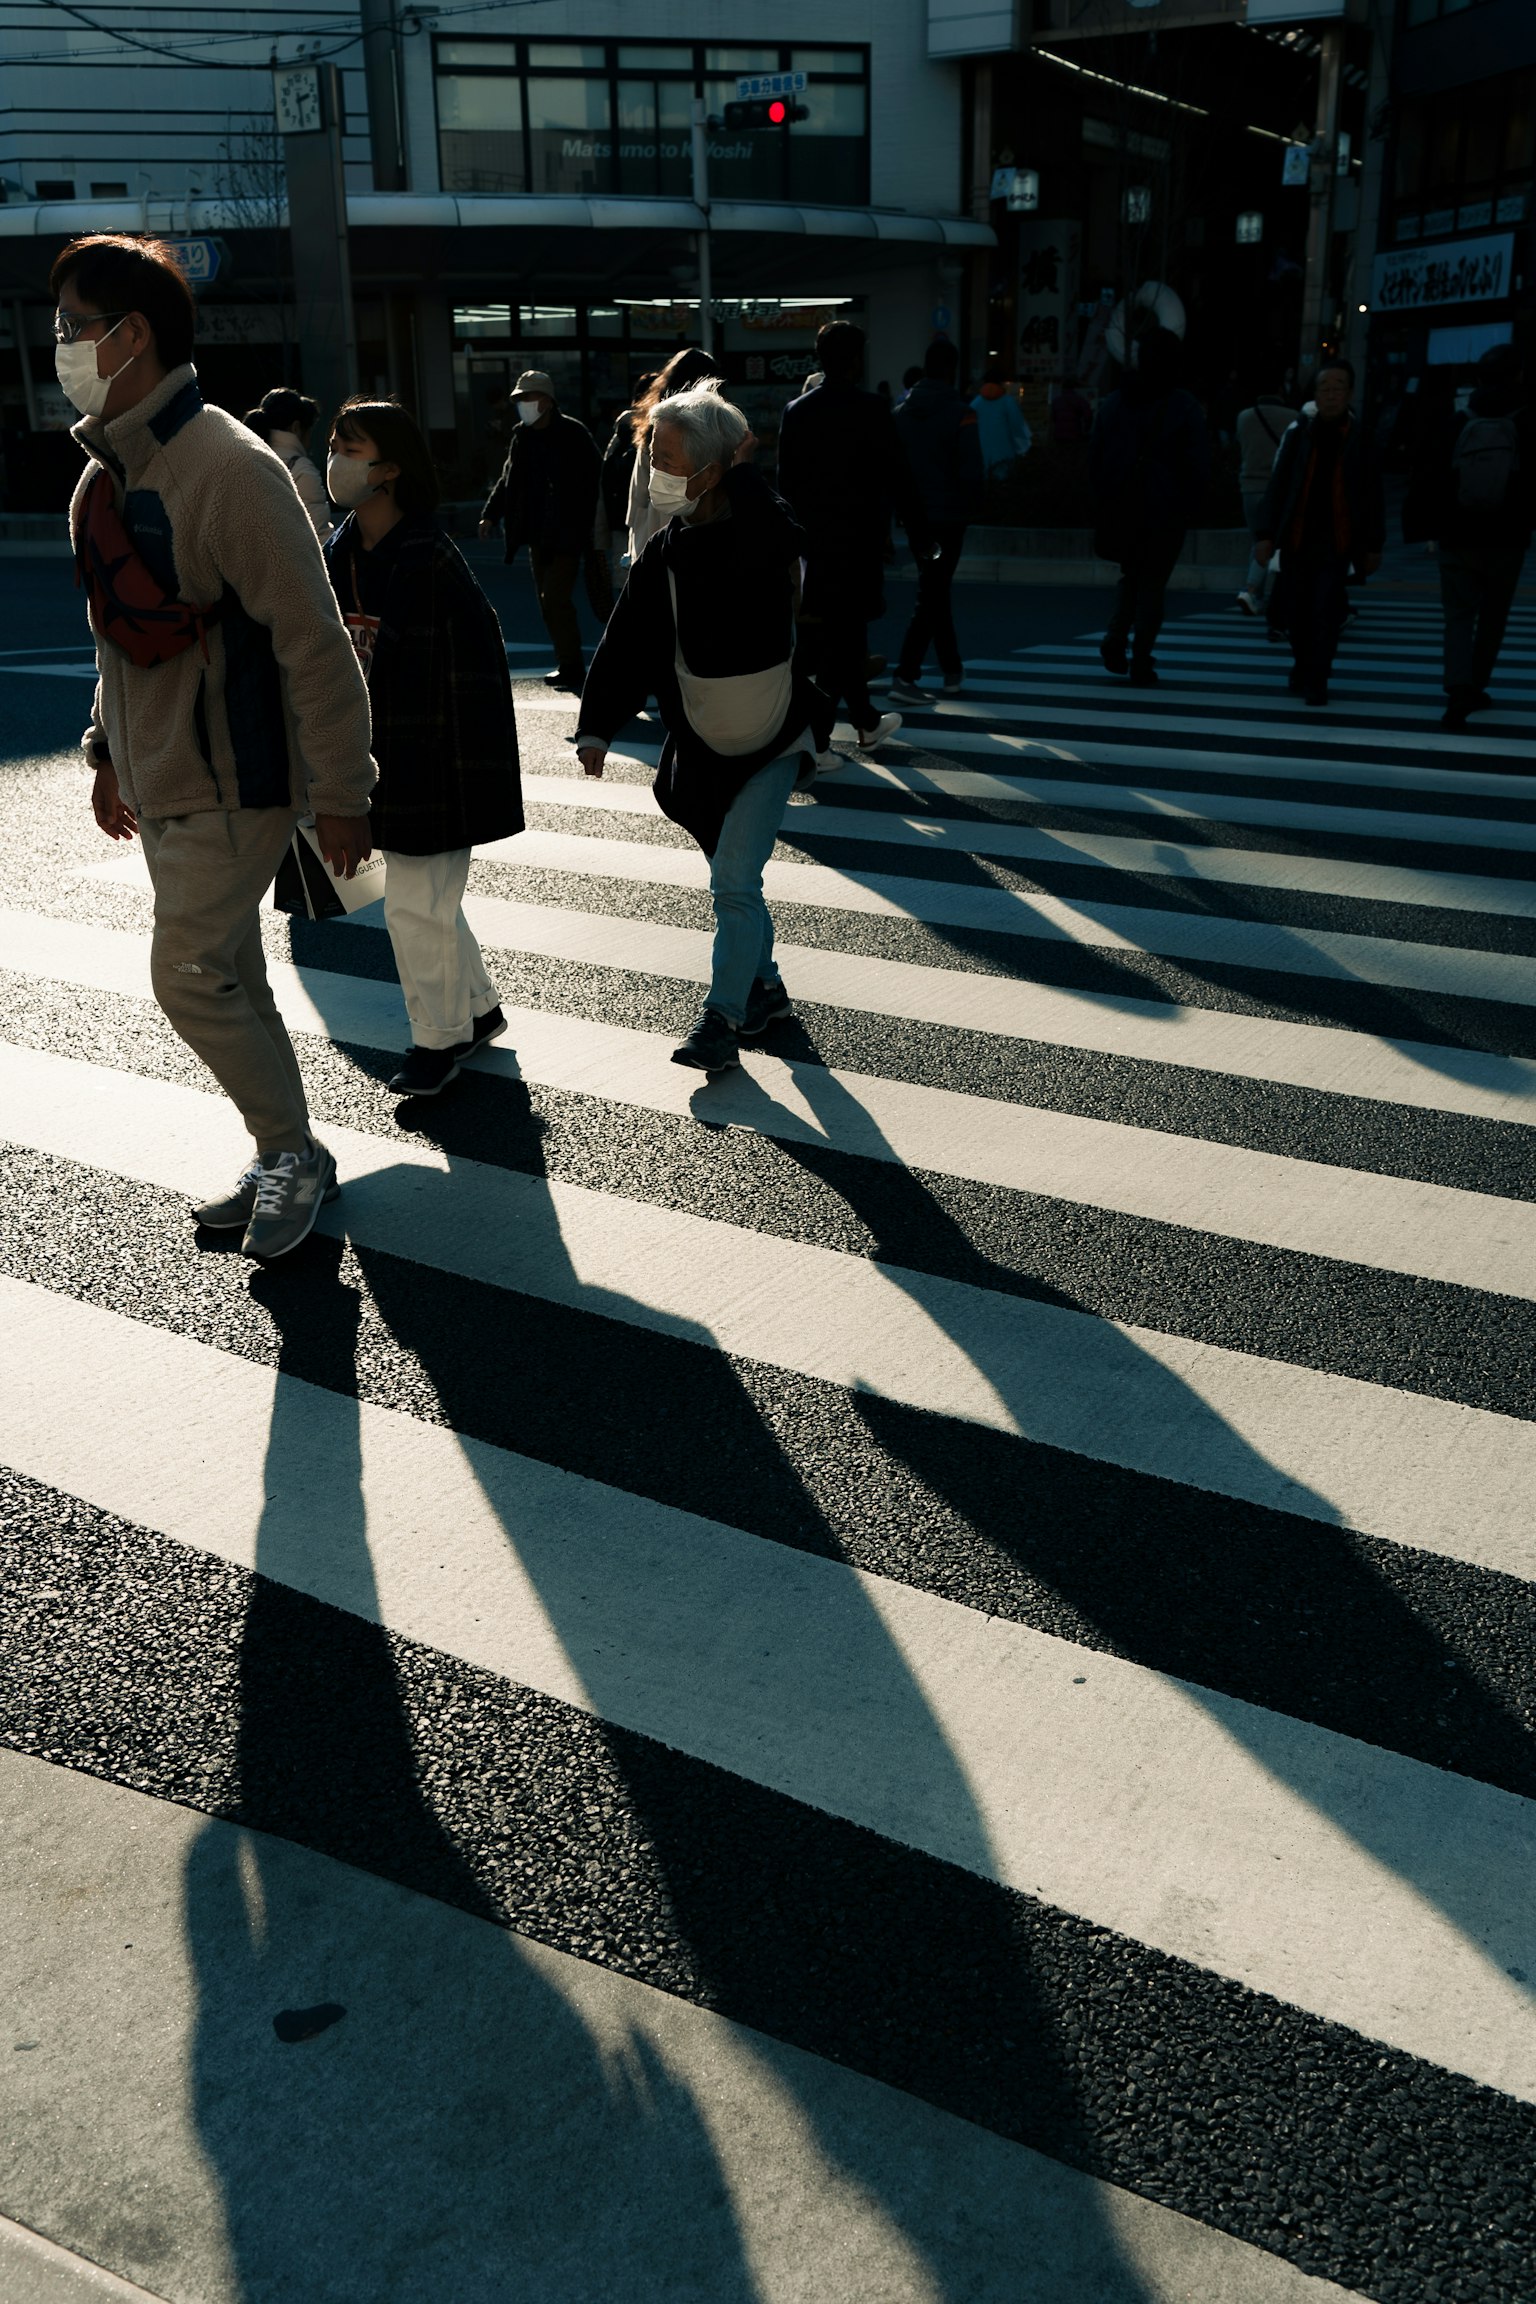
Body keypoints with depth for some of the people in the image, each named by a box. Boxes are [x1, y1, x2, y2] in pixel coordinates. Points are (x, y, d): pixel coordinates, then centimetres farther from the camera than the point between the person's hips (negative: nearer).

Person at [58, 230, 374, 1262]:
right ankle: (284, 1164, 27)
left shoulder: (229, 467, -19)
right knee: (228, 980, 14)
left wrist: (341, 793, -20)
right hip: (161, 784, 9)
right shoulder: (108, 472, 9)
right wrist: (109, 750, 21)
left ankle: (294, 1156, 11)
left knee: (190, 976, -7)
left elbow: (315, 642, -20)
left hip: (234, 784, -9)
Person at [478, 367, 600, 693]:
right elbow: (508, 479, 17)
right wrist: (491, 514, 7)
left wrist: (584, 526, -18)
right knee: (549, 603, 9)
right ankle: (568, 665, 17)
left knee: (555, 600, -12)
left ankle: (571, 666, -3)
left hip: (567, 536, -7)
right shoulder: (522, 436, 10)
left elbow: (592, 481, -12)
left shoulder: (573, 434, -10)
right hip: (537, 535, 7)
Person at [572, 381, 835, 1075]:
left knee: (733, 881, -11)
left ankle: (722, 1018, -1)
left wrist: (740, 470, -28)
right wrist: (596, 726, -11)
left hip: (773, 739, -6)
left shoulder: (764, 534, -15)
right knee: (734, 877, 17)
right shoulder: (663, 553, -1)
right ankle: (765, 985, 35)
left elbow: (774, 541, -40)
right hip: (702, 747, 6)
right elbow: (625, 645, -1)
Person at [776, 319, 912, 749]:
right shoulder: (870, 408, -11)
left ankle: (867, 721, 23)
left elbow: (785, 480, 7)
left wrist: (794, 533, 16)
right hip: (860, 535, -5)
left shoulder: (796, 411, 4)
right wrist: (915, 525, 0)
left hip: (814, 536, 6)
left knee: (844, 628, 16)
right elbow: (896, 473, -10)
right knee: (843, 634, -1)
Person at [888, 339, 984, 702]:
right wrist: (971, 507, 3)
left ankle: (952, 670, 24)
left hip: (916, 518, 5)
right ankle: (905, 676, -11)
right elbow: (971, 471, -14)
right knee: (931, 597, -4)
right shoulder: (959, 413, -11)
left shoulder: (901, 413, 4)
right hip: (949, 517, -5)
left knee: (935, 592, 17)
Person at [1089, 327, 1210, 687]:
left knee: (1131, 576, 21)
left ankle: (1115, 636, 0)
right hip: (1166, 511, -3)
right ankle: (1141, 663, 2)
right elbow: (1199, 465, -8)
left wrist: (1103, 498, 13)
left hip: (1120, 508, 3)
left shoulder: (1113, 402, 4)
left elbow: (1094, 457, 6)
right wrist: (1189, 506, 3)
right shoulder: (1185, 406, -6)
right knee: (1152, 583, 5)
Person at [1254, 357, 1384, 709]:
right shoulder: (1298, 433, 3)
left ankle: (1316, 680, -5)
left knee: (1324, 610, -10)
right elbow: (1278, 485, 1)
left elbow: (1373, 495, 5)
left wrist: (1373, 544, 3)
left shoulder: (1360, 438, 2)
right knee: (1298, 610, 8)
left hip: (1337, 539, -2)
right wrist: (1266, 533, -7)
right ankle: (1303, 666, 30)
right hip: (1298, 536, 2)